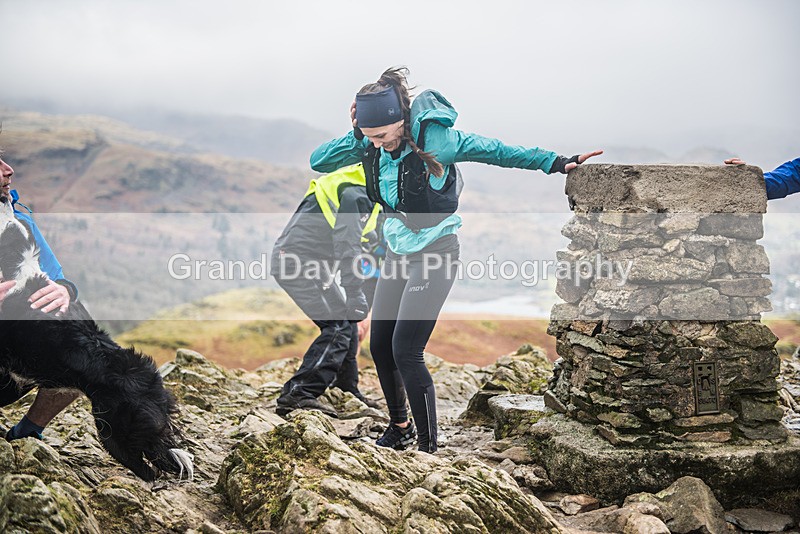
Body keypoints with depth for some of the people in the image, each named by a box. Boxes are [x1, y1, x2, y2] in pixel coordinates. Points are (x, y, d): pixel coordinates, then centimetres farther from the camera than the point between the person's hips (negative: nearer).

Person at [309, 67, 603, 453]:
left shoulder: (432, 138, -21)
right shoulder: (370, 145, -5)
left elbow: (492, 150, -13)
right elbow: (318, 162, -4)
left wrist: (554, 163, -12)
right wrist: (356, 135, -19)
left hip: (434, 254, -7)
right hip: (397, 251, 7)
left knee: (406, 351, -11)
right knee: (379, 345, 10)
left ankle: (429, 447, 1)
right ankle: (399, 428, 31)